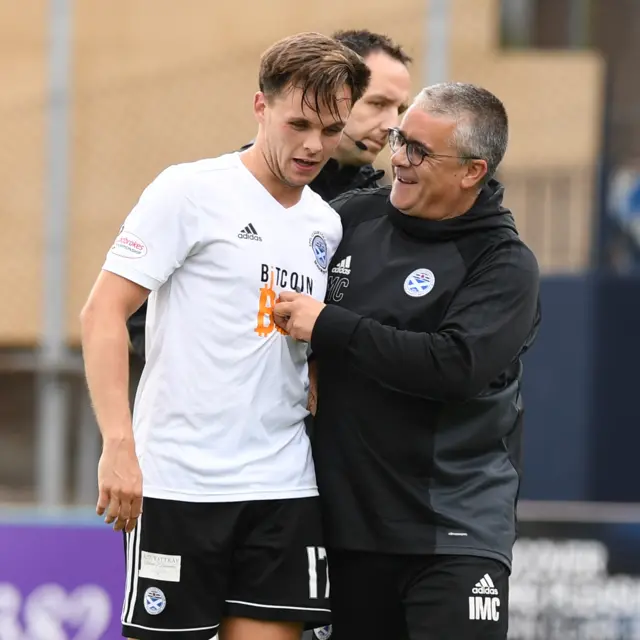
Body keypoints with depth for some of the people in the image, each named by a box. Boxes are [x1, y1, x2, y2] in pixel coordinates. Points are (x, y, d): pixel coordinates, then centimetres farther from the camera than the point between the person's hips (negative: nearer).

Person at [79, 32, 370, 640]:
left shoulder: (326, 225, 14)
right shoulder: (190, 190, -4)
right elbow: (102, 313, -10)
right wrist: (118, 446, -18)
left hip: (284, 491, 5)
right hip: (177, 483, -5)